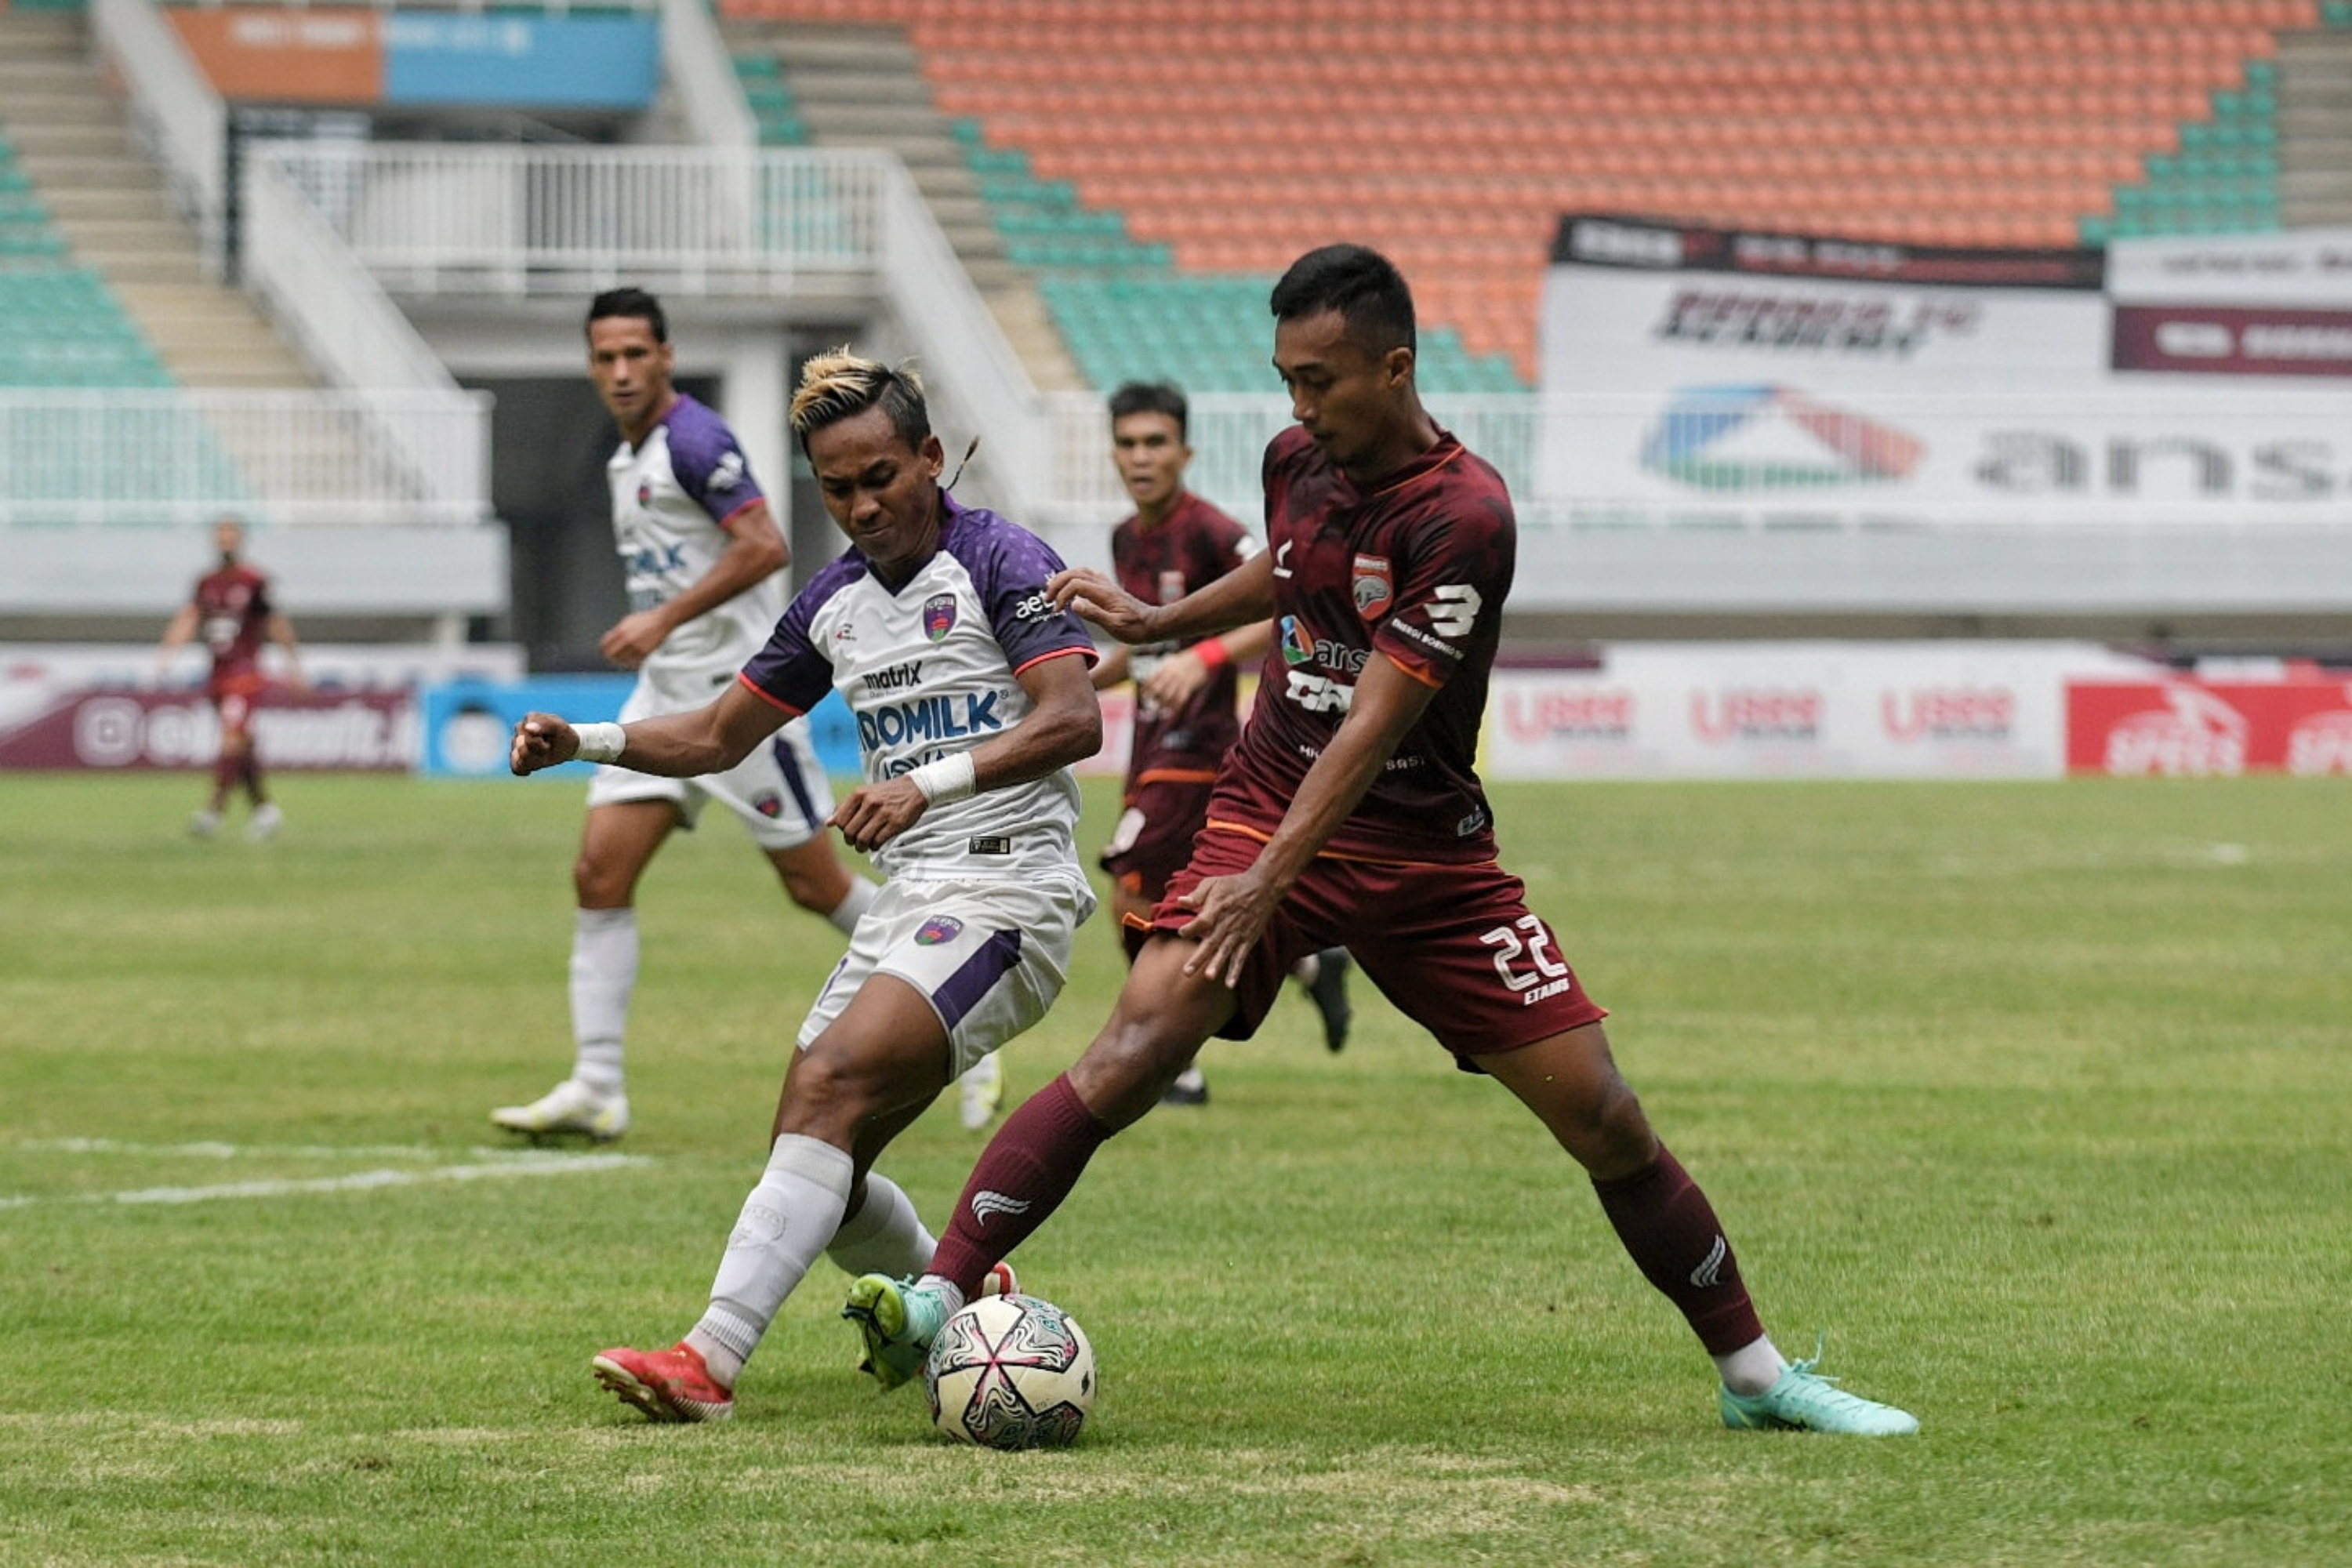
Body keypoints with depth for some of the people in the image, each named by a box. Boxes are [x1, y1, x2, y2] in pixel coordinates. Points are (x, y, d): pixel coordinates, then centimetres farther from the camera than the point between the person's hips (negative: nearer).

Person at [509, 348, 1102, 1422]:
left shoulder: (1001, 563, -7)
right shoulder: (836, 601, 15)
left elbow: (1073, 721, -19)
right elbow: (719, 736, 24)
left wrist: (930, 781, -29)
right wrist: (582, 742, 8)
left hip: (1006, 884, -8)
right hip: (905, 897, 8)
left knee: (829, 1086, -25)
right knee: (821, 1165, 3)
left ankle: (710, 1361, -33)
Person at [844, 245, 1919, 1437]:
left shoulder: (1463, 516, -19)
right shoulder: (1298, 462, 1)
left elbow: (1375, 723, -25)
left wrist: (1270, 878, -31)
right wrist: (1156, 623, 21)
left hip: (1423, 849, -3)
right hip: (1264, 813, 3)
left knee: (1600, 1116, -4)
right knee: (1134, 1052, -21)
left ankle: (1756, 1378, 12)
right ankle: (937, 1302, -26)